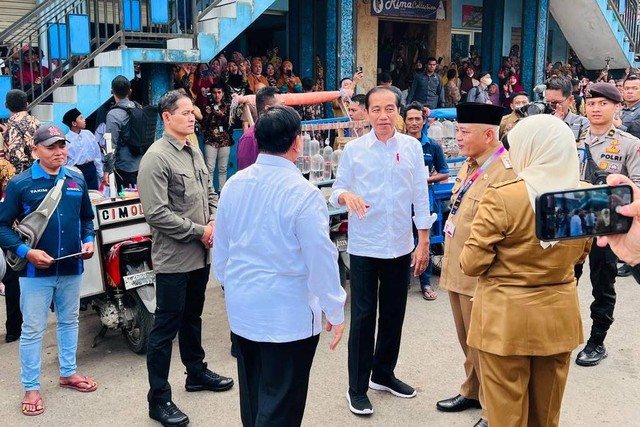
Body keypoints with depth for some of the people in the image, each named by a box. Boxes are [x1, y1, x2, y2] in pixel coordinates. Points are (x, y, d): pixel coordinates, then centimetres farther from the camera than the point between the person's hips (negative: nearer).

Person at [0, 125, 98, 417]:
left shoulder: (77, 181, 4)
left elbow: (87, 217, 16)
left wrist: (88, 240, -2)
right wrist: (26, 252, -20)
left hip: (71, 268, 4)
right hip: (35, 270, -4)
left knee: (69, 321, 19)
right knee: (33, 329, 4)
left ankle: (68, 373, 36)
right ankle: (31, 388, 16)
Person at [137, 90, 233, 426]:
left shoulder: (193, 151, 10)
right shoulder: (156, 158, -16)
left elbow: (209, 193, 17)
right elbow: (156, 214, -22)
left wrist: (215, 222, -3)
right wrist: (199, 231, -17)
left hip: (200, 253, 8)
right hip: (174, 257, -8)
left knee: (192, 317, 22)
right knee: (166, 326, 0)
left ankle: (196, 372, 39)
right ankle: (159, 399, 10)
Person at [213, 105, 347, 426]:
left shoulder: (233, 184, 0)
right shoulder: (303, 192, -19)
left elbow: (221, 247, 8)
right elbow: (321, 258, -17)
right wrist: (335, 311, -5)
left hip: (241, 307, 6)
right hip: (288, 314, -6)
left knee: (252, 397, 22)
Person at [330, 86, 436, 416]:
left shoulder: (412, 147, 0)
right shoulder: (353, 149, -3)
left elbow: (420, 195, 3)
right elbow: (336, 190, 1)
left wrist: (424, 242, 1)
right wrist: (346, 196, -24)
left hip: (400, 244, 2)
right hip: (364, 246, -2)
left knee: (394, 313, 13)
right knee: (363, 316, 2)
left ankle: (383, 374, 33)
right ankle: (357, 387, 16)